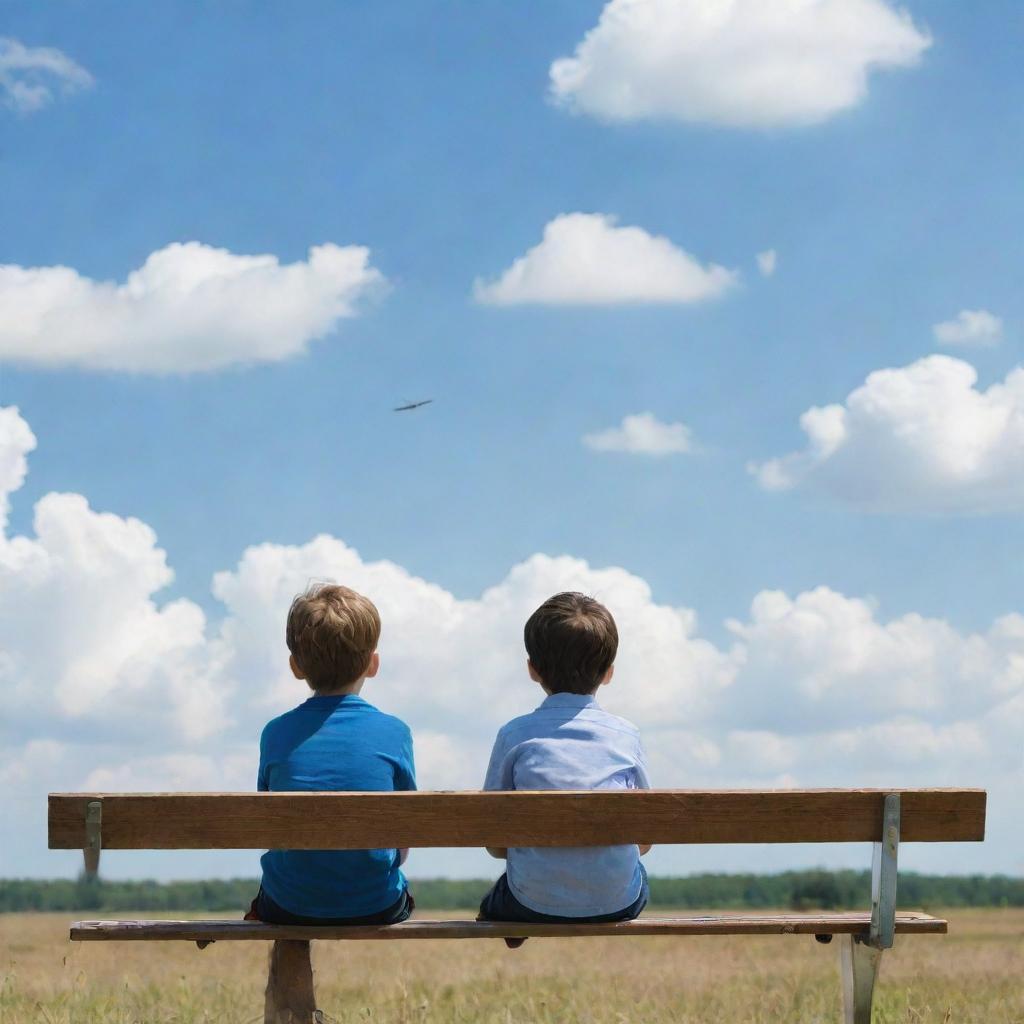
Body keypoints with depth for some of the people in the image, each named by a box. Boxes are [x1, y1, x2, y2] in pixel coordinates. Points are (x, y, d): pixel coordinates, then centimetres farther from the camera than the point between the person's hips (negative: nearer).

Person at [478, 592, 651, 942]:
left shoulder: (515, 735, -4)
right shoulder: (625, 734, 0)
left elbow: (494, 843, -1)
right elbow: (643, 841, 6)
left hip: (535, 902, -1)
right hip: (617, 902, 1)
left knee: (492, 901, 34)